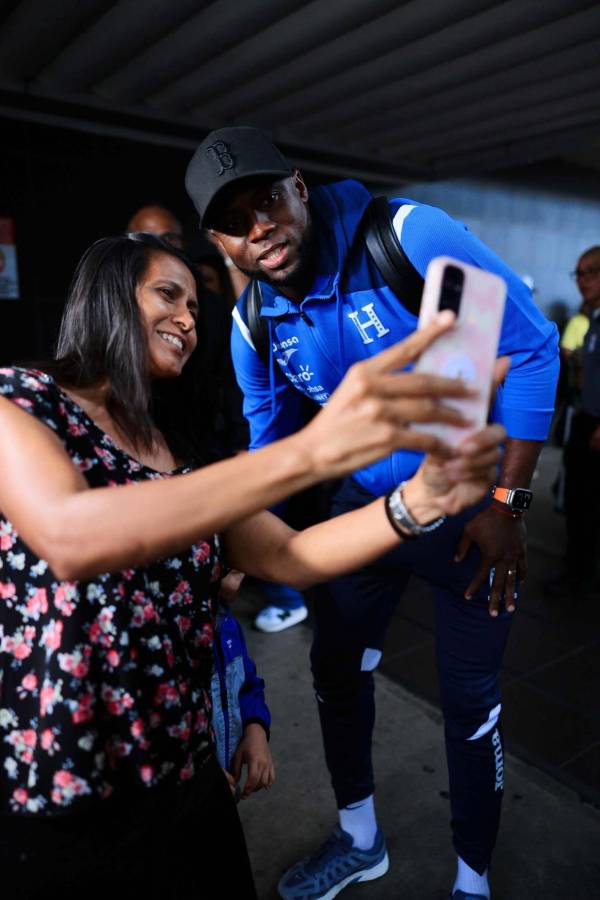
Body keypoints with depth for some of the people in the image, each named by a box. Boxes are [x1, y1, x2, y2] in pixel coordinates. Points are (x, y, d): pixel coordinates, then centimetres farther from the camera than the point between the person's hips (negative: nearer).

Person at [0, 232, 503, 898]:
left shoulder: (178, 451, 9)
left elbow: (291, 558, -1)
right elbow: (69, 538, -30)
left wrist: (422, 497, -18)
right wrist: (311, 450, -38)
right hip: (54, 806, -5)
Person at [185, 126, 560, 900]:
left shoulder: (408, 236, -21)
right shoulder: (252, 325, -6)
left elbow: (530, 347, -15)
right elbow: (269, 438, 10)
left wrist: (507, 503, -17)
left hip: (467, 504, -4)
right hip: (364, 501, 5)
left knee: (470, 704, 6)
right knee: (334, 671, 15)